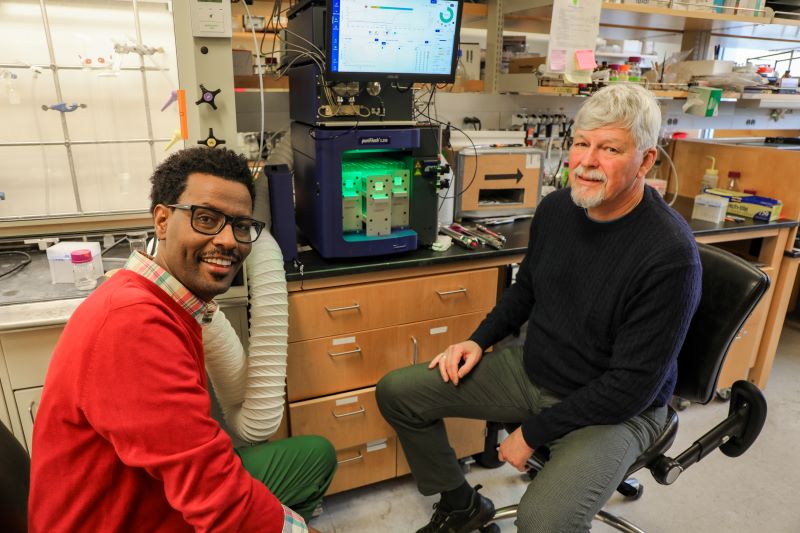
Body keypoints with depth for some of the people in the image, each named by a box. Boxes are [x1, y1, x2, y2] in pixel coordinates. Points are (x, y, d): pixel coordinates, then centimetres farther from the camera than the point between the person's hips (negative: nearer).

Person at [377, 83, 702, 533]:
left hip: (614, 409, -5)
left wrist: (533, 433, -16)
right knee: (397, 392, 2)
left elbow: (634, 385, -21)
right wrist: (480, 341, -1)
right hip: (533, 370, 6)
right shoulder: (556, 208, -4)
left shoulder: (670, 255, -24)